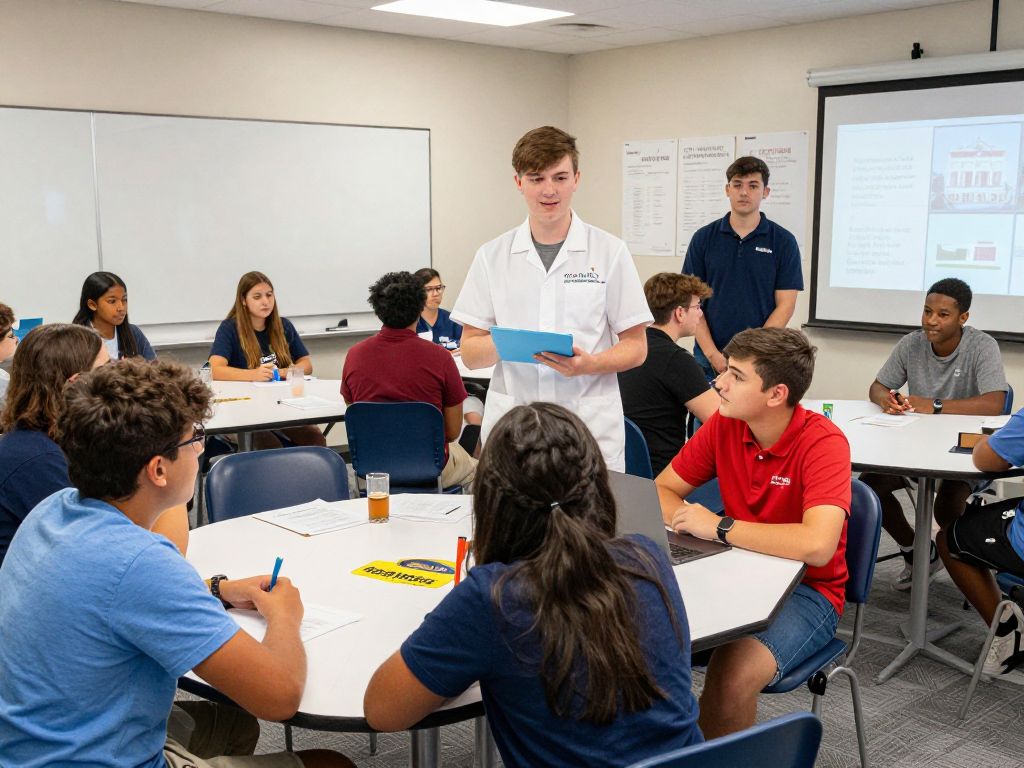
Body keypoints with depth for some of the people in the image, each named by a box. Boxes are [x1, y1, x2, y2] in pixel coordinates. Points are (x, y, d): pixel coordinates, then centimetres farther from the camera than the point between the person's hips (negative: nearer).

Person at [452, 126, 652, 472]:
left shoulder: (610, 252, 3)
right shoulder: (492, 256, 7)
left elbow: (636, 347, 4)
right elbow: (469, 352, 7)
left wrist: (589, 364, -16)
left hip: (590, 430, -1)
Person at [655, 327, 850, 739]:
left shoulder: (823, 443, -20)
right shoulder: (723, 425, -3)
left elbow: (817, 545, -34)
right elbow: (662, 491, 8)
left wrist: (720, 528, -25)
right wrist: (683, 521, -16)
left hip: (808, 588, -5)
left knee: (734, 674, -31)